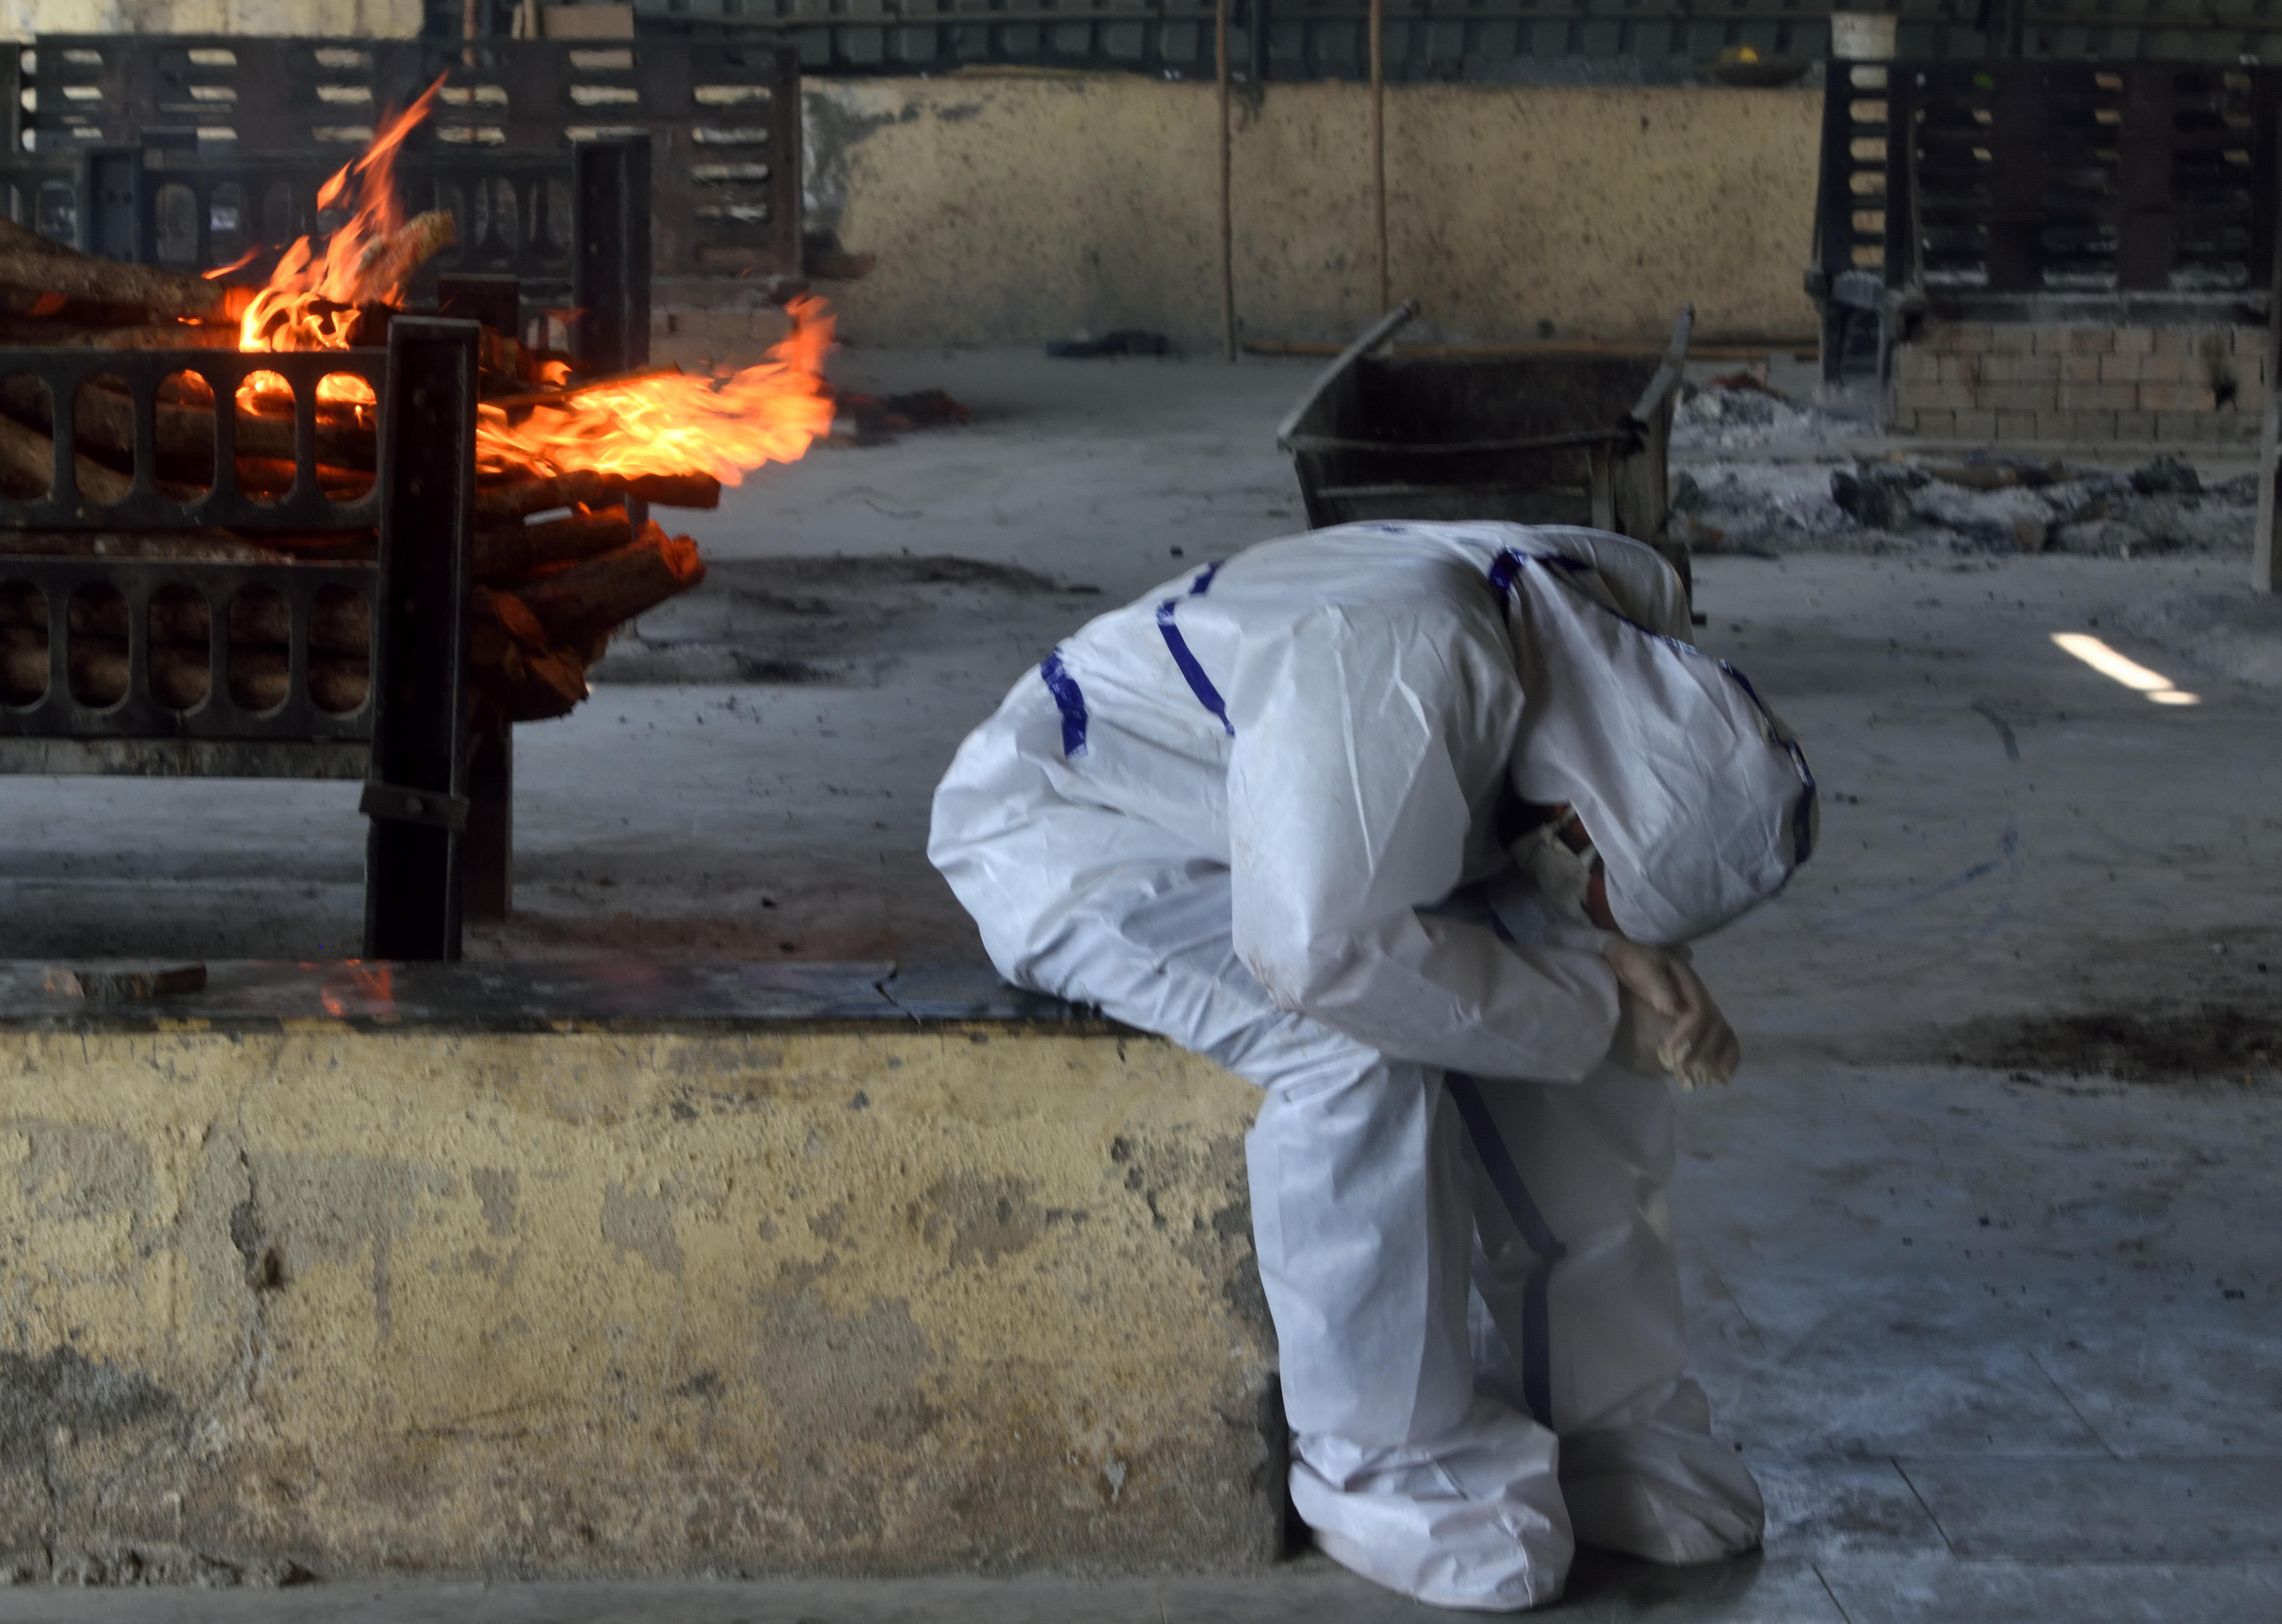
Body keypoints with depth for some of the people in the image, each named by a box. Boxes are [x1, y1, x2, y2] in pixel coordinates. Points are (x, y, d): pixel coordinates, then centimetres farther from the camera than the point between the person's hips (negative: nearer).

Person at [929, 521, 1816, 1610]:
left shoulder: (1617, 618, -11)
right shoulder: (1404, 673, -39)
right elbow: (1325, 948, -43)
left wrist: (1623, 961, -18)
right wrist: (1590, 1010, -31)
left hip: (1284, 824, 8)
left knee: (1601, 1004, -7)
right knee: (1354, 1049, -32)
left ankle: (1593, 1411, 2)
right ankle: (1394, 1463, -17)